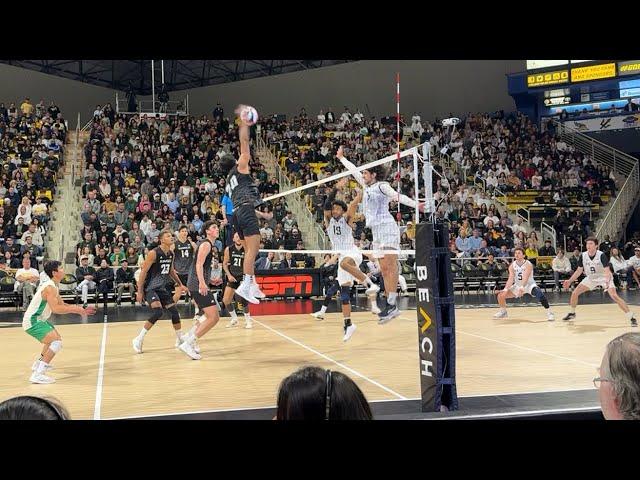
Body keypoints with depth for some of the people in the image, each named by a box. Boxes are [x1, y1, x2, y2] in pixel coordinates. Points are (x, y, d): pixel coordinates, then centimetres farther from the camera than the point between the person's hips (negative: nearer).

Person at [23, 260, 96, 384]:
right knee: (57, 342, -23)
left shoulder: (52, 286, 11)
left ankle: (38, 364, 46)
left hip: (37, 320, 11)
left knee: (55, 338, 31)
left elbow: (62, 305, 17)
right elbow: (56, 309, -32)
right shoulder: (50, 287, -21)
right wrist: (76, 309, -24)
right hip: (32, 322, -11)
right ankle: (37, 375, -27)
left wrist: (81, 310, 7)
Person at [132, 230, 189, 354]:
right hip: (150, 288, -8)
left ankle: (180, 339, 22)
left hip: (161, 288, 8)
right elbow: (143, 272, -18)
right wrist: (139, 292, -19)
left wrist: (180, 284, 20)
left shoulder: (171, 254, 4)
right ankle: (138, 340, -14)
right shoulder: (153, 253, -19)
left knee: (174, 311, 6)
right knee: (157, 312, -24)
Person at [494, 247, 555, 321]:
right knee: (501, 295, -4)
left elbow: (525, 278, -36)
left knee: (540, 295, -35)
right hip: (518, 285, 5)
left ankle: (549, 312, -22)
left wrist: (522, 287, -53)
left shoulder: (528, 264, -21)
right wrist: (506, 289, -31)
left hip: (529, 284, -5)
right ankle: (503, 312, 21)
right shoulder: (512, 265, -7)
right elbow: (511, 278, -15)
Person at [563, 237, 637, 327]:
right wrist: (570, 281, -6)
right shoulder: (583, 256, -13)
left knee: (614, 296, -23)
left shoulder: (601, 255, -26)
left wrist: (607, 281, -51)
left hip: (604, 277, -5)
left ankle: (631, 317, -17)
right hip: (591, 278, 5)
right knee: (574, 293, -4)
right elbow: (579, 271, 1)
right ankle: (572, 313, 21)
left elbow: (607, 271, -31)